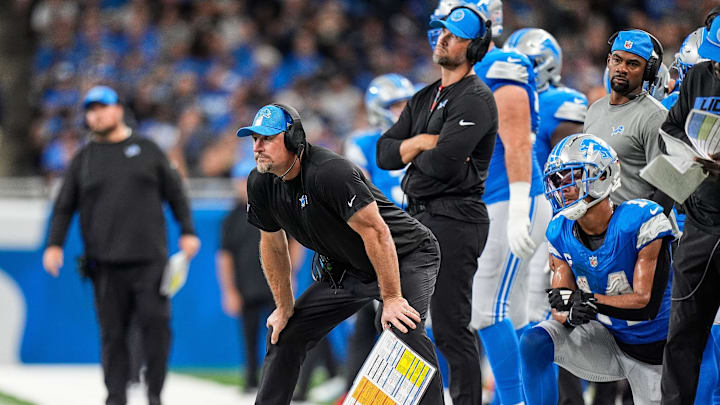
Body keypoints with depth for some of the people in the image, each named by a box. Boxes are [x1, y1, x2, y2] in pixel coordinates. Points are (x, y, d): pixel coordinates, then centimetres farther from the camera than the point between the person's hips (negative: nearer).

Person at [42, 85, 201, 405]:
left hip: (149, 259, -1)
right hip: (106, 264, 1)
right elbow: (64, 207, 12)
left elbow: (175, 193, 14)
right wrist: (54, 245, 0)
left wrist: (187, 232, 5)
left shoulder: (146, 150, 11)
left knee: (156, 323, -8)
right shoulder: (84, 159, 12)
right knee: (112, 332, 0)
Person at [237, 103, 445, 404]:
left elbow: (375, 231, -32)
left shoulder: (330, 173, -32)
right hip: (346, 269, 8)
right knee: (285, 332, 7)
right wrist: (284, 307, 8)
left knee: (402, 328, -32)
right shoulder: (261, 184, -7)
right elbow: (273, 245, 7)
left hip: (405, 258, -8)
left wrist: (391, 299, -31)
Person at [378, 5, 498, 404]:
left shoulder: (476, 99, -10)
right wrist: (423, 142, -7)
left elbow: (443, 163, -21)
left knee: (450, 328, -11)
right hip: (418, 218, 10)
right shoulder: (424, 99, 19)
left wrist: (412, 151, 0)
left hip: (455, 220, -10)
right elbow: (385, 153, 11)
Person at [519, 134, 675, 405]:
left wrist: (589, 301, -35)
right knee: (534, 344, -19)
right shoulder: (560, 233, -7)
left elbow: (648, 304, -27)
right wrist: (570, 313, -35)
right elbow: (561, 312, -9)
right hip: (605, 339, 4)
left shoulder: (641, 221, -24)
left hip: (651, 351, -4)